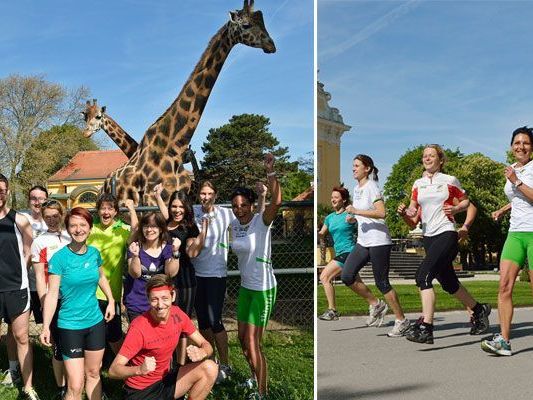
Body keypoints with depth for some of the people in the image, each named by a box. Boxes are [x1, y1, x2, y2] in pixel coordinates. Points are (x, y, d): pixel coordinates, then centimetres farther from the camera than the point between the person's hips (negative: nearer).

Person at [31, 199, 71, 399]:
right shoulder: (39, 242, 0)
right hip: (54, 301, -2)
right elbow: (39, 277, -1)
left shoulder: (72, 237, 8)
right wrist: (44, 305, -6)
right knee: (59, 346, 2)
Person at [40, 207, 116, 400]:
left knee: (93, 373, 16)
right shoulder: (59, 257, -14)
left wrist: (111, 301, 12)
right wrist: (46, 327, -20)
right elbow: (52, 294, -15)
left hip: (96, 321, 5)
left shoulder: (94, 253, 0)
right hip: (70, 326, -4)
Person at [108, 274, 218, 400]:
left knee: (209, 368, -14)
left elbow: (206, 345, -1)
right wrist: (139, 370, -44)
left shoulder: (177, 315, -7)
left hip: (165, 380, 5)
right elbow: (113, 370, -24)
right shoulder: (139, 327, -23)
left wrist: (201, 352, -25)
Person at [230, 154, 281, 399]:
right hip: (245, 287, 7)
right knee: (242, 337, 18)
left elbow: (276, 202, -37)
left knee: (252, 343, -4)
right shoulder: (234, 226, 2)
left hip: (263, 289, -7)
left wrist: (270, 172, -41)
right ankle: (255, 376, 43)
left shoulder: (262, 221, -18)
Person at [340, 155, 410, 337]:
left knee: (382, 283, -4)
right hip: (362, 241, 8)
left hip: (379, 241, -8)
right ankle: (376, 305, 14)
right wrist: (352, 217, 10)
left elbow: (381, 213, -24)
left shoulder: (371, 187, -11)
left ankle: (401, 321, 12)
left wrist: (356, 211, -23)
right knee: (347, 276, -4)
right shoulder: (357, 188, 15)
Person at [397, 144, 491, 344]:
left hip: (446, 234, -6)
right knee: (449, 283, 15)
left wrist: (455, 208, -5)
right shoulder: (418, 184, 12)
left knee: (423, 275, -23)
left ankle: (425, 328, -25)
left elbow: (466, 201, 16)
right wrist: (403, 213, -9)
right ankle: (478, 310, 39)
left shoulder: (449, 180, 2)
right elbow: (413, 220, 13)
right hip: (428, 237, 6)